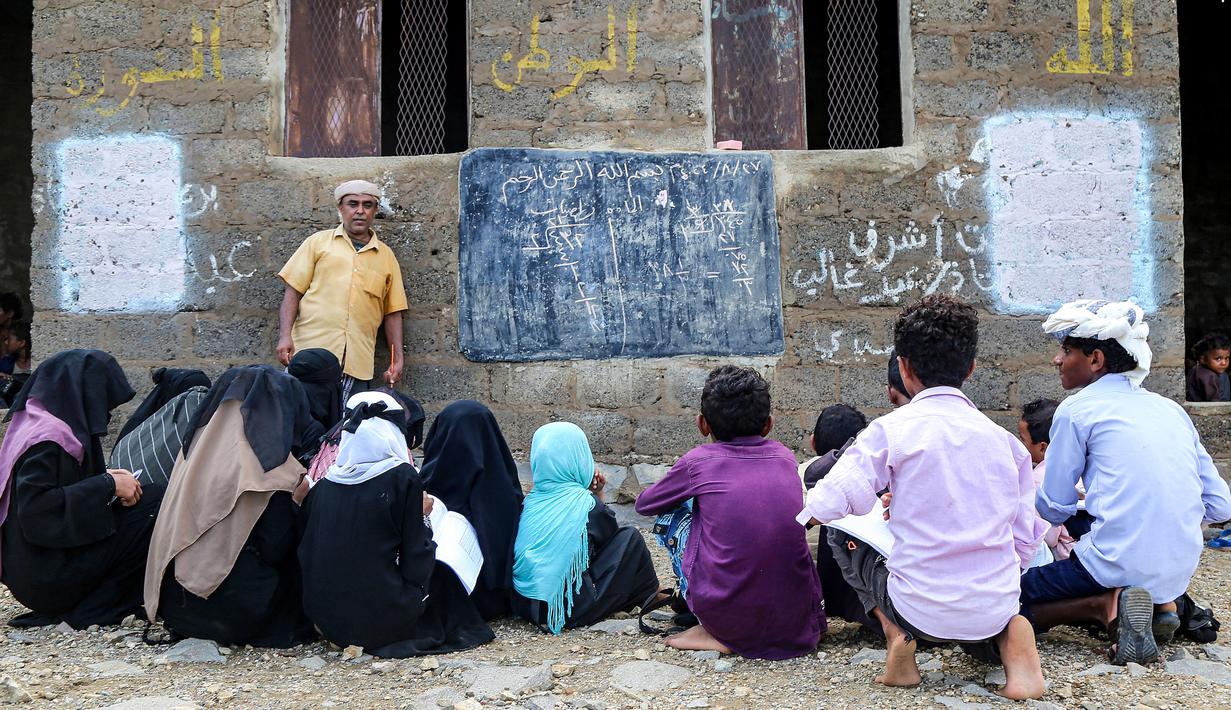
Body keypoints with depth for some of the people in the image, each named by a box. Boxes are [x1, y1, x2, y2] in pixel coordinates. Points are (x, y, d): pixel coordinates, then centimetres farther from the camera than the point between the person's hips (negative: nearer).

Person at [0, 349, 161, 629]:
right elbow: (35, 509, -27)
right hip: (45, 578, -10)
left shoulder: (41, 424, 11)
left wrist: (107, 479, 1)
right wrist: (108, 485, -20)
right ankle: (92, 610, -6)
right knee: (153, 505, -14)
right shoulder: (48, 436, -19)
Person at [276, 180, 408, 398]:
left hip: (357, 363, 2)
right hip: (311, 352, -1)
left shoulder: (386, 256, 16)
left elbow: (392, 313, 15)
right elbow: (293, 291, 7)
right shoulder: (318, 242, 11)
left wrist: (397, 360, 8)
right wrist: (285, 336, -6)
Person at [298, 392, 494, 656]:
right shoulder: (402, 477, -13)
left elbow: (308, 550, 9)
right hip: (380, 618, -4)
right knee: (441, 573, 21)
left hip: (325, 616, 4)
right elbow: (415, 560, -10)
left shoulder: (327, 480, 0)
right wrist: (421, 515, 6)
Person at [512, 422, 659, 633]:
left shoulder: (531, 500, 4)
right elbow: (611, 532, 9)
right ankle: (650, 595, 26)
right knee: (630, 538, 5)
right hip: (568, 609, -6)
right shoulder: (586, 503, -12)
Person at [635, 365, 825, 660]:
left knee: (670, 518, 17)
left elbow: (643, 504, 17)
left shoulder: (697, 461, -1)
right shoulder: (785, 456, 9)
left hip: (728, 618, -4)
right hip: (797, 620, 4)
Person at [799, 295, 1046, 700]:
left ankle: (898, 636, 2)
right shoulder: (1003, 438, 5)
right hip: (996, 606, 4)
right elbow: (1027, 539, 8)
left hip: (923, 611, -3)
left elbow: (834, 502, -21)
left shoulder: (893, 429, -8)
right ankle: (1011, 634, 5)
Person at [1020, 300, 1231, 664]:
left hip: (1119, 565, -7)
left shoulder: (1076, 409, -4)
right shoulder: (1171, 409, 13)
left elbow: (1054, 508, 0)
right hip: (1179, 574, 7)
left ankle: (1107, 604, -11)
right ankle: (1161, 605, 9)